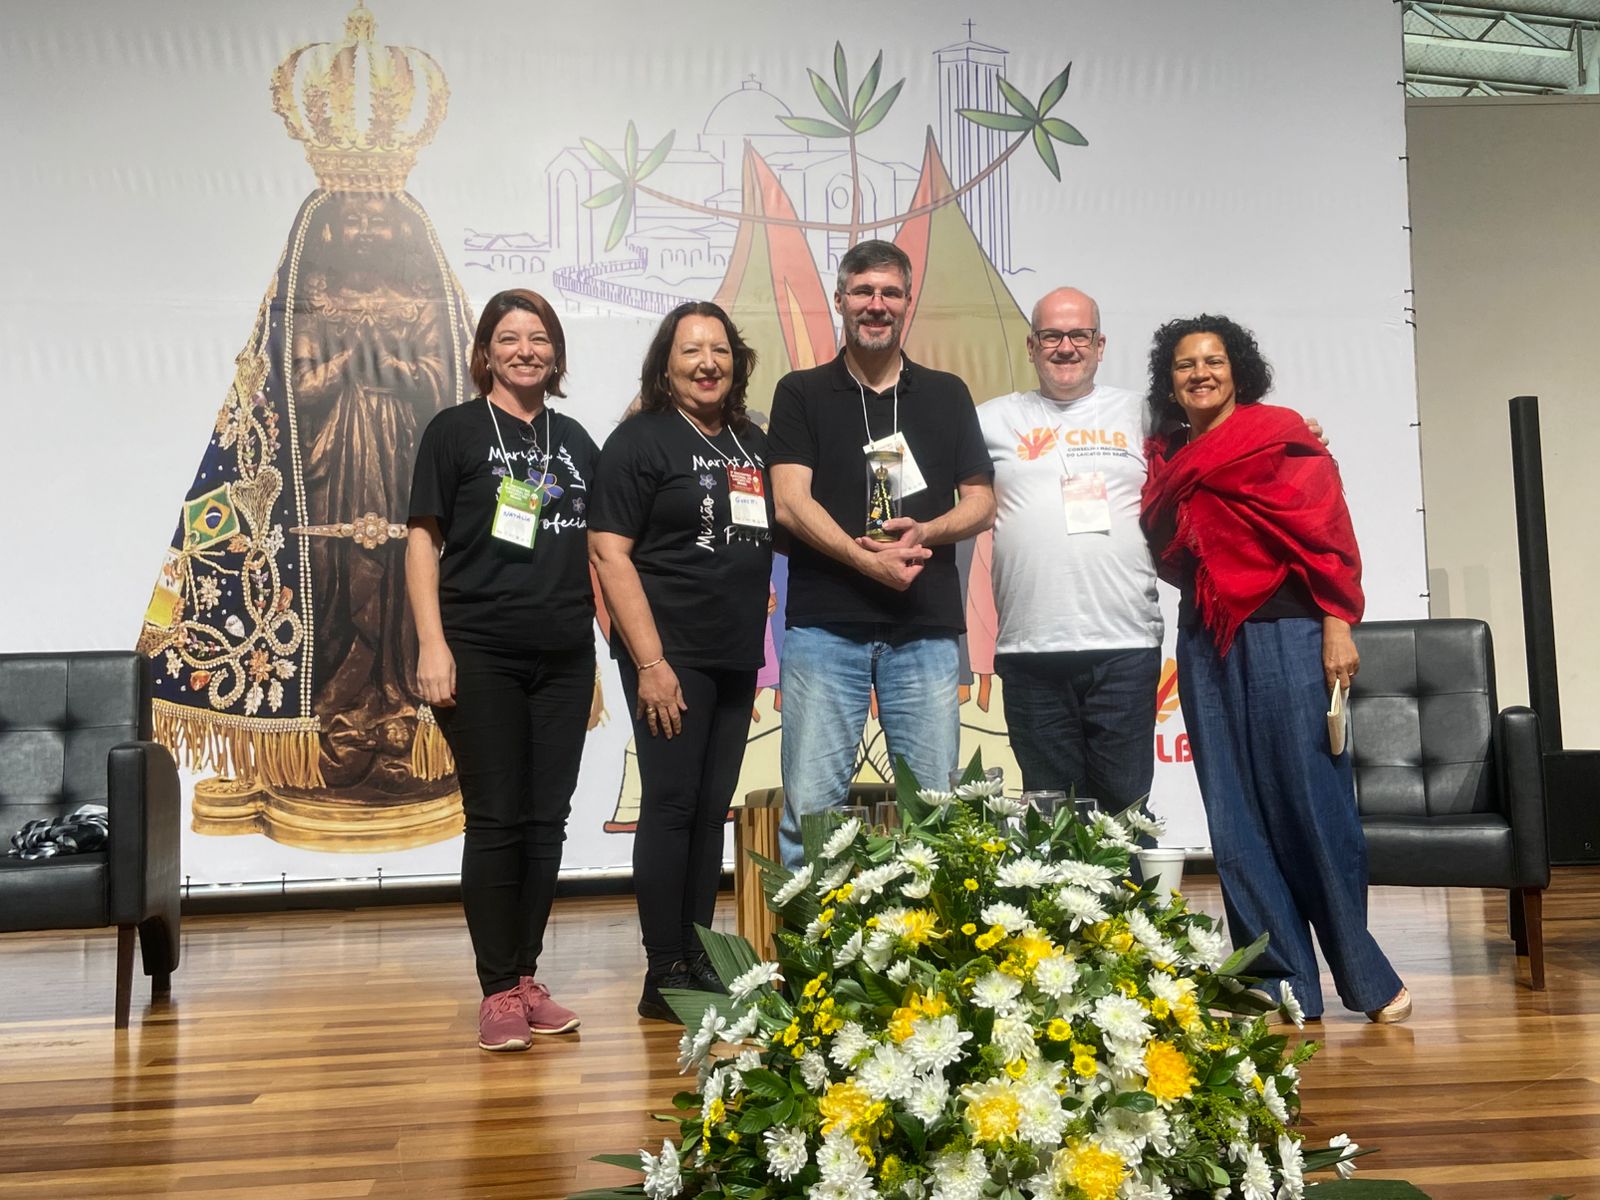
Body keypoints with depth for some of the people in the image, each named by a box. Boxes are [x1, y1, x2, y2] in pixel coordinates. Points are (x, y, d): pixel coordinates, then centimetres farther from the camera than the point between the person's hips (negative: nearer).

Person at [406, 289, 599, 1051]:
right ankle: (497, 992, 8)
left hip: (564, 657, 4)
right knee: (496, 821, -1)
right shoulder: (455, 431, 2)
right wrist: (432, 643, -12)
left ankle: (527, 978, 19)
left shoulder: (575, 440, 14)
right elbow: (423, 539, -2)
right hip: (482, 656, -4)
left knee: (547, 822, 8)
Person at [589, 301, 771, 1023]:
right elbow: (609, 556, -11)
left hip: (737, 658, 6)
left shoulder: (753, 443, 15)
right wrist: (650, 661, -16)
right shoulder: (641, 441, -5)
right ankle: (664, 976, 5)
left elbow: (772, 536, 24)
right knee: (671, 806, -3)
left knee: (712, 809, 10)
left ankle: (699, 960, 20)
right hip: (671, 656, -6)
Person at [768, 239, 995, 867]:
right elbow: (791, 504, -3)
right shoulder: (801, 393, 9)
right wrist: (867, 558, -16)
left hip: (926, 629, 2)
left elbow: (981, 504, 11)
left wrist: (924, 530, -9)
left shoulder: (947, 395, 15)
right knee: (809, 809, -2)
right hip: (824, 626, -2)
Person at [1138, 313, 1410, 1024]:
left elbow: (1327, 532, -7)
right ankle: (1280, 982, 13)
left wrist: (1338, 627, -13)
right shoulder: (1166, 460, 15)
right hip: (1205, 646, 5)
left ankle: (1366, 978, 11)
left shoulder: (1279, 437, 0)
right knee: (1236, 815, 4)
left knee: (1311, 803, -5)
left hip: (1284, 636, -5)